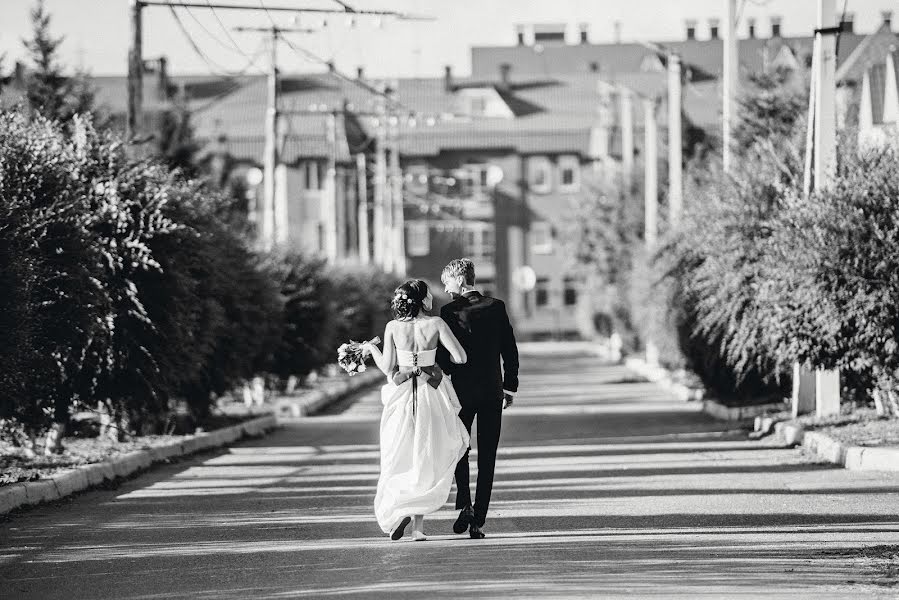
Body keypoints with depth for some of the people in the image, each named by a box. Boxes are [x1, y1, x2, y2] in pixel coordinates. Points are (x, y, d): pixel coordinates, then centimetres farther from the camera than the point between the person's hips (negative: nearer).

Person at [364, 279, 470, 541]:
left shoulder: (393, 327, -5)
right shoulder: (435, 324, -8)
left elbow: (387, 367, -4)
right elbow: (460, 357, -10)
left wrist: (371, 349, 14)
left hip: (401, 395, 1)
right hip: (431, 394, -1)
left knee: (399, 459, 12)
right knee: (427, 460, 9)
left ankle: (397, 514, -8)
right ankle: (418, 524, 1)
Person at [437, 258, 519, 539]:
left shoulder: (450, 311, -9)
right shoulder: (496, 307, 0)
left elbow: (444, 354, -9)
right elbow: (511, 351, 3)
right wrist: (510, 387, 11)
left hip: (461, 390, -2)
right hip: (492, 392, 2)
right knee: (487, 457, 6)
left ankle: (464, 504, -4)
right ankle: (478, 520, 4)